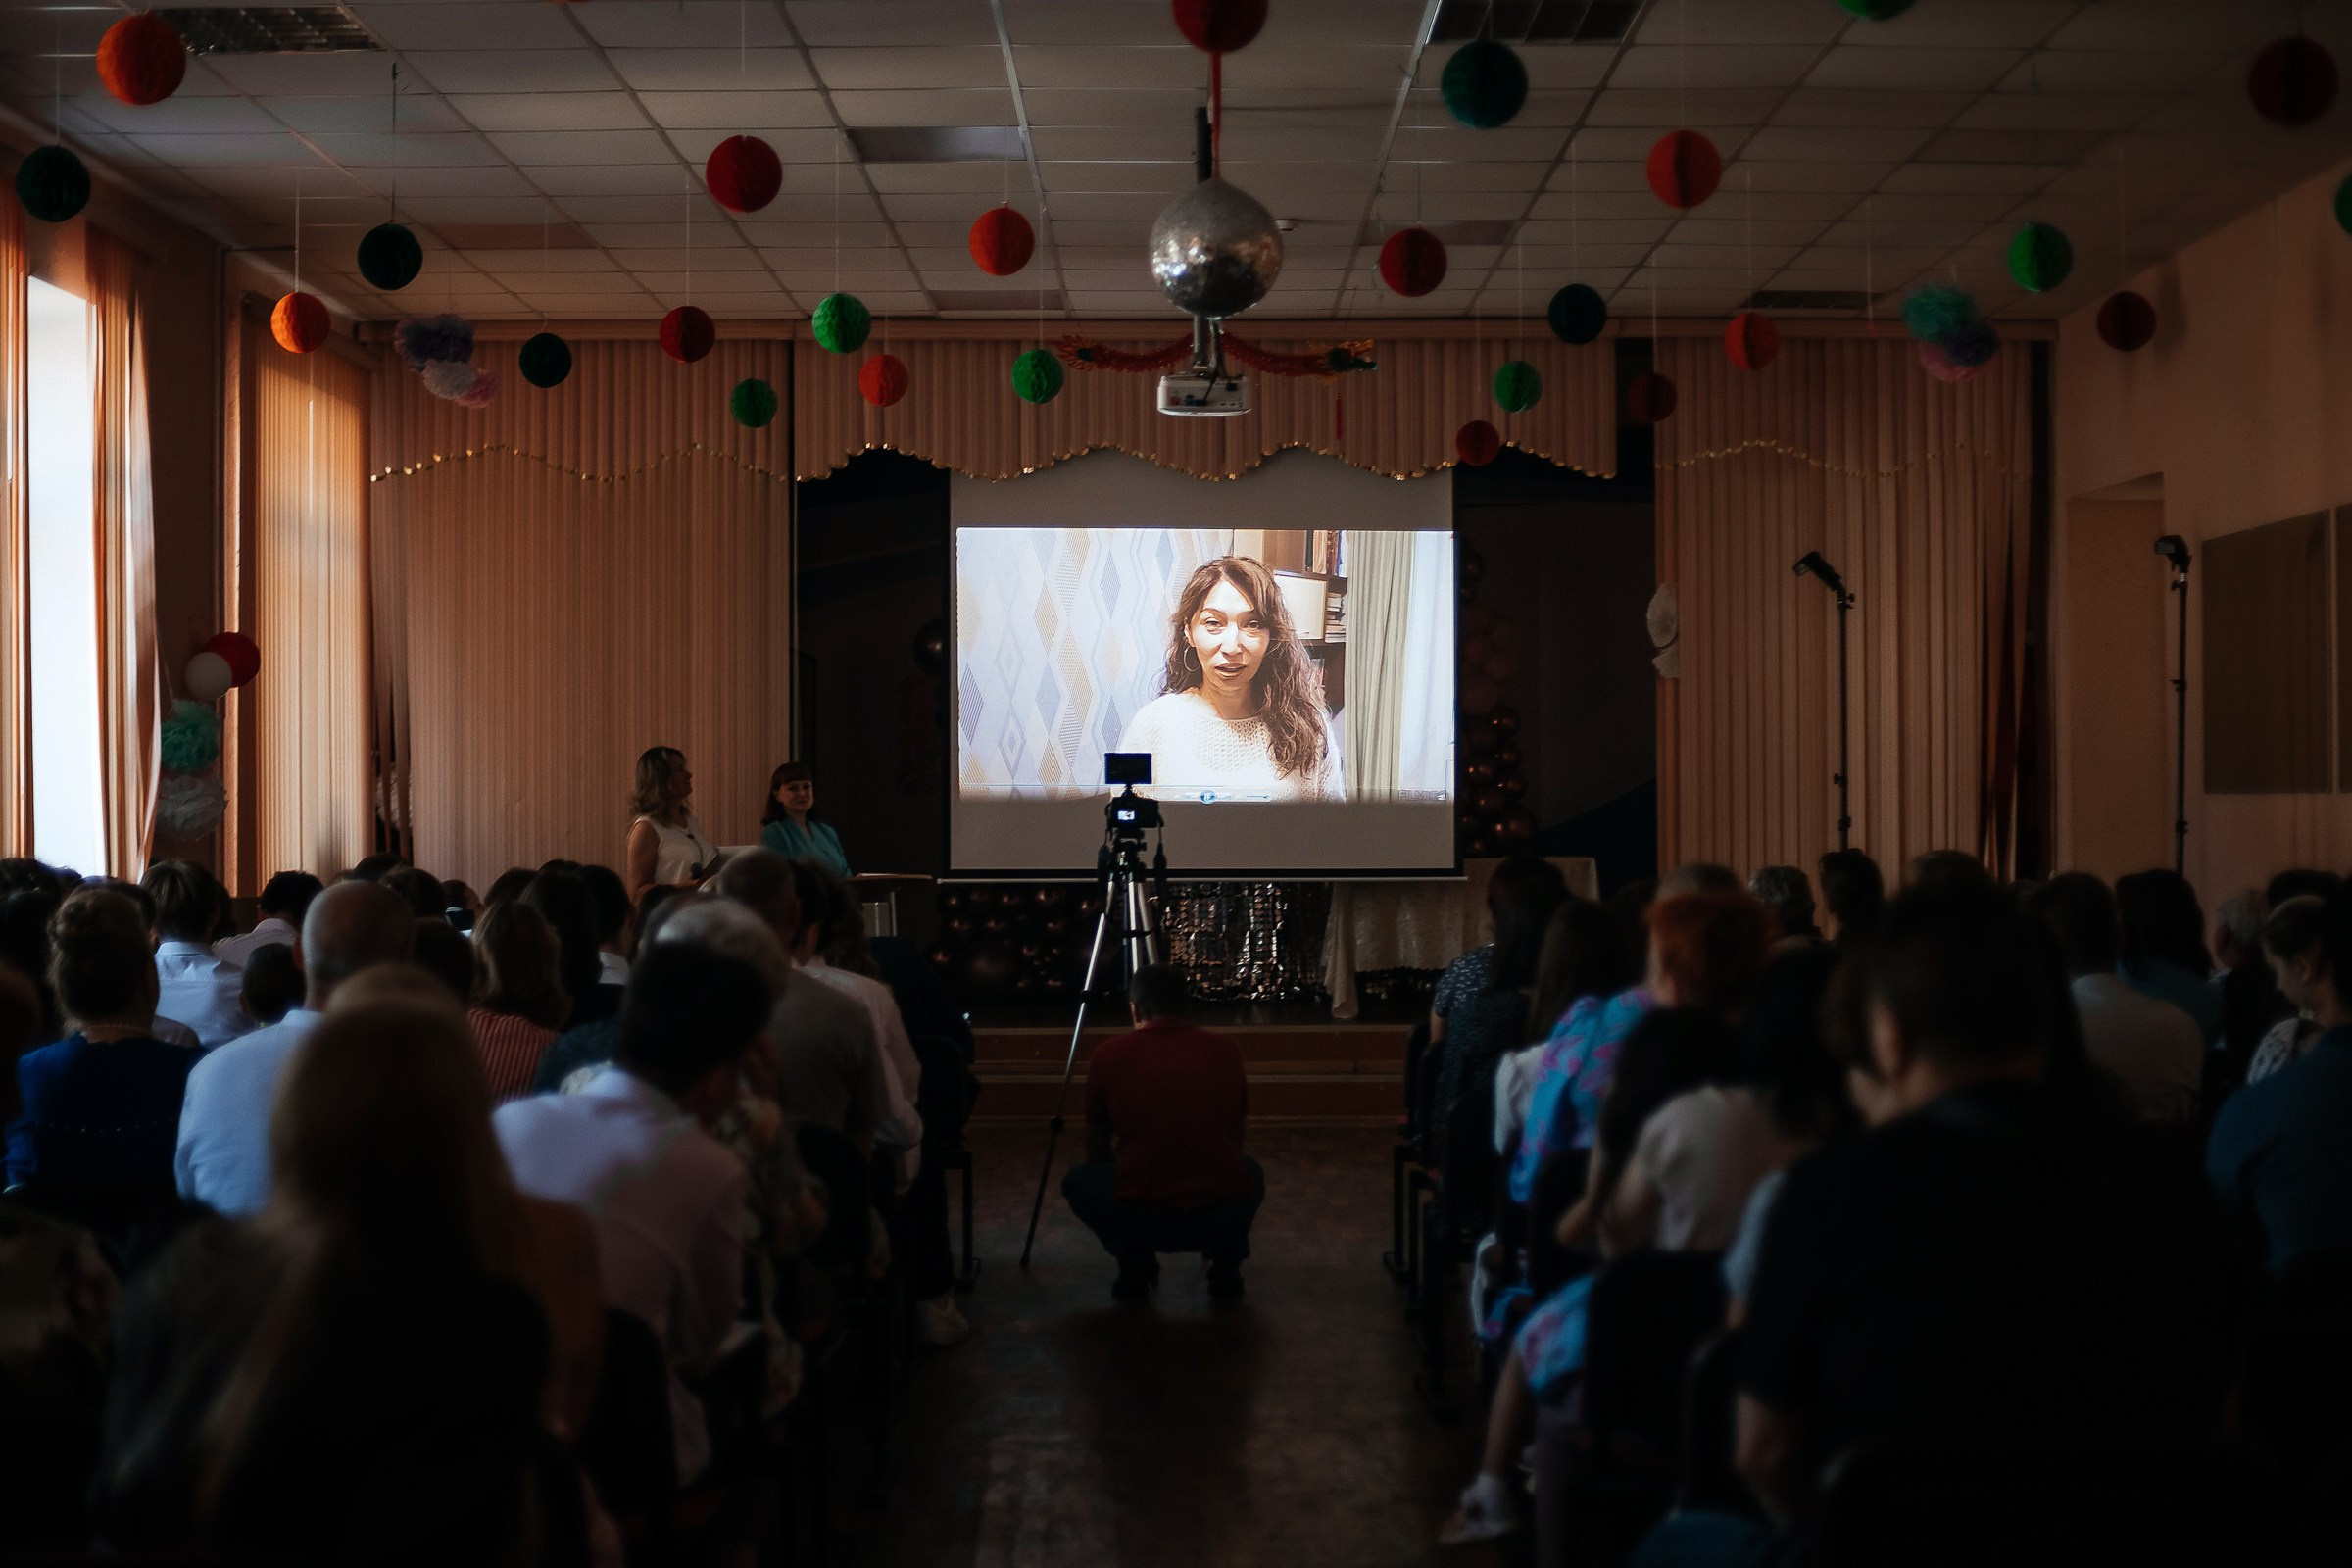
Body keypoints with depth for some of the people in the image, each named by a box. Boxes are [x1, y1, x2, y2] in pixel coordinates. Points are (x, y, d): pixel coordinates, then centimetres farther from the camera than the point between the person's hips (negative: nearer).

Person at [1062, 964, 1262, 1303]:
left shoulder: (1109, 1055, 5)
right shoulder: (1225, 1050, 11)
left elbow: (1097, 1154, 20)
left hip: (1141, 1217, -2)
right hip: (1224, 1215, 2)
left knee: (1079, 1181, 29)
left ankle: (1135, 1262, 9)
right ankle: (1226, 1264, 13)